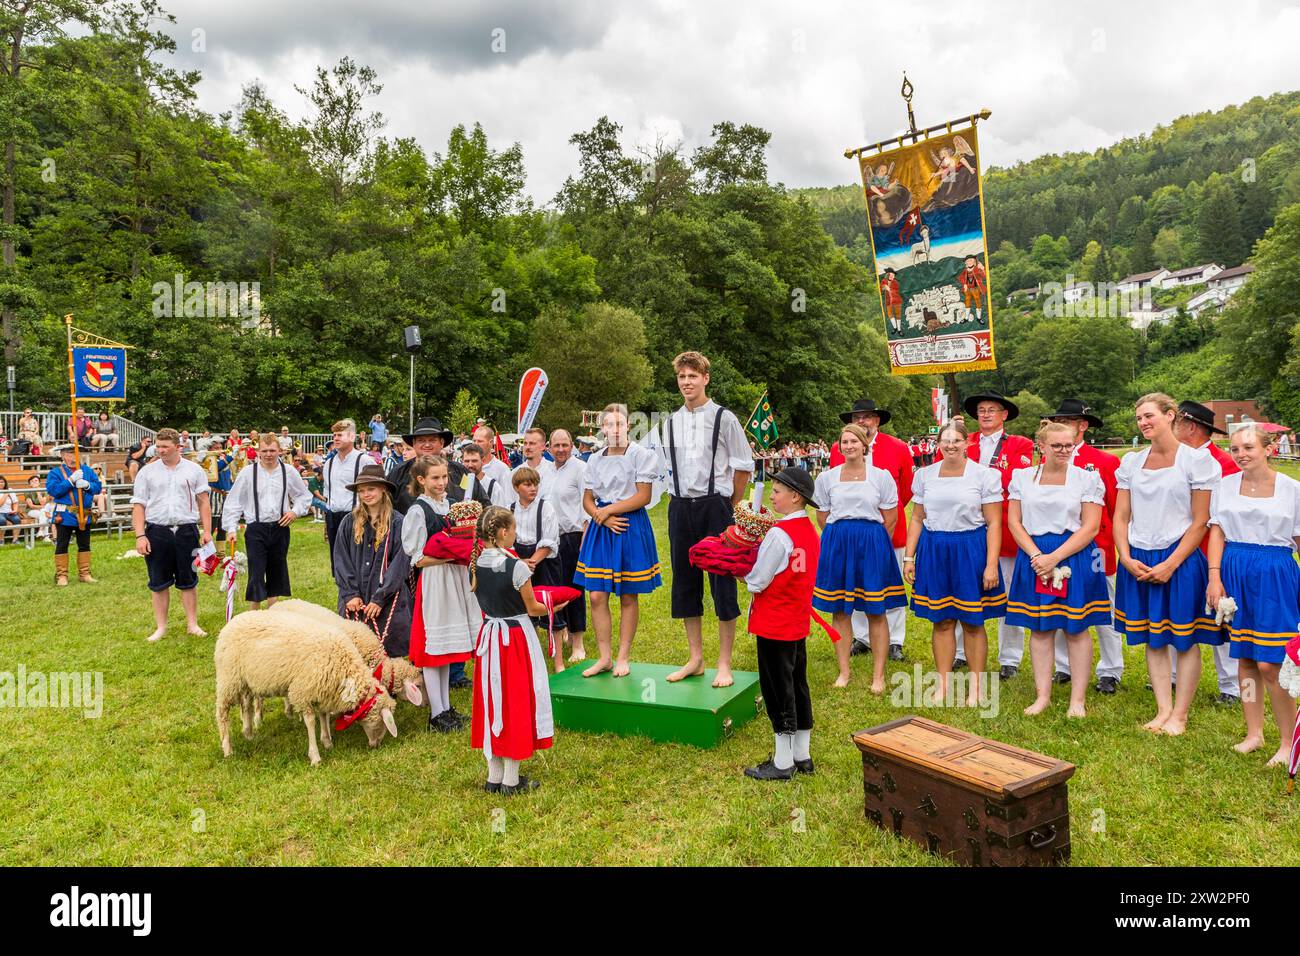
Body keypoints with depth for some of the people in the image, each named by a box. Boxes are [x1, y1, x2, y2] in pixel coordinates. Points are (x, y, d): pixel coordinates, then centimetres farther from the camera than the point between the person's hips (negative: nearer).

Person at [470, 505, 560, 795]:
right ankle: (511, 780, 13)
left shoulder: (475, 566, -1)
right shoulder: (516, 567, -19)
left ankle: (494, 776, 23)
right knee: (516, 703, 5)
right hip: (517, 638, -6)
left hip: (489, 636, 6)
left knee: (492, 701, 14)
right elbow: (532, 608, -10)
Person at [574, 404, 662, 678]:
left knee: (628, 597, 3)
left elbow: (643, 496, -9)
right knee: (597, 596, -1)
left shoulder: (641, 455, -2)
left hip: (632, 528, -4)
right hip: (601, 530, 4)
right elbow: (587, 501, 11)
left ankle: (623, 658, 15)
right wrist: (603, 517, -9)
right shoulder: (595, 460, 11)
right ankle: (605, 657, 11)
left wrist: (608, 510, -8)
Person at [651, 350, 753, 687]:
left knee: (722, 584, -2)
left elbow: (743, 466, 0)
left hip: (715, 507, -5)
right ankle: (695, 659, 23)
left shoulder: (724, 418, -4)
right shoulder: (671, 423, 9)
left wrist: (729, 505, 3)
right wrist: (681, 499, 11)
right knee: (684, 582, 10)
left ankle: (724, 665, 9)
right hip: (680, 508, 5)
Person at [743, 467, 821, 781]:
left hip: (773, 625, -9)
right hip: (798, 623, 9)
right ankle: (802, 755, 27)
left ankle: (783, 763, 12)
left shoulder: (779, 533, -22)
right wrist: (755, 569, 7)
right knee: (798, 685, 16)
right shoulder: (810, 531, 6)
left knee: (778, 690, 1)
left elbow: (757, 582, -18)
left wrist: (741, 571, 0)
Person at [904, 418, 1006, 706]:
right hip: (933, 551, 3)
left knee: (973, 622, 4)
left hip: (971, 550, -3)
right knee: (941, 621, 8)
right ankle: (943, 684, 19)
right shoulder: (924, 475, 7)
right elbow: (917, 519, 12)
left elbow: (994, 523, -5)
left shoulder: (985, 475, -2)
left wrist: (991, 564, -11)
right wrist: (908, 557, 6)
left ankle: (976, 686, 19)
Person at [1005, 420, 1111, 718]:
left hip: (1074, 558, -2)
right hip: (1033, 557, 2)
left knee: (1076, 629, 3)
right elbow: (1014, 521, 3)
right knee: (1039, 628, 6)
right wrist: (1036, 556, -11)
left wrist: (1055, 557, -15)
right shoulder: (1022, 477, 6)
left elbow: (1090, 527, -6)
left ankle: (1077, 699, 13)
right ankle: (1042, 695, 16)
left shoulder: (1088, 478, -1)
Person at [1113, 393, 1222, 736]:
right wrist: (1127, 559, -5)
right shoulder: (1131, 462, 8)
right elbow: (1121, 517, 9)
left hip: (1180, 560, -4)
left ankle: (1180, 716, 14)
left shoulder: (1197, 459, -5)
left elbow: (1200, 521, -7)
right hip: (1138, 563, 4)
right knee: (1152, 639, 10)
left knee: (1185, 640, 3)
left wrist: (1170, 564, -13)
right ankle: (1163, 710, 21)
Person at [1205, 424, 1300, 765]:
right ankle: (1254, 733, 21)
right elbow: (1217, 532, 6)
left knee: (1269, 664, -7)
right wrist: (1214, 578, -2)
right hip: (1235, 573, 3)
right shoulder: (1225, 485, 6)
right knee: (1244, 658, 9)